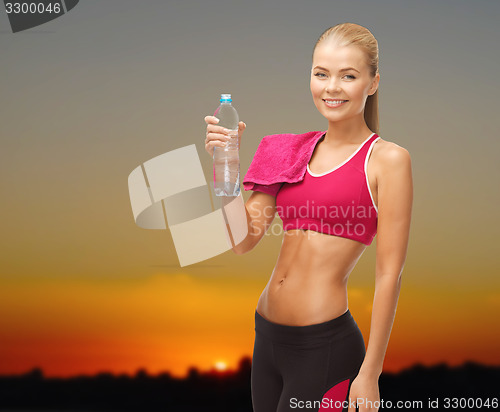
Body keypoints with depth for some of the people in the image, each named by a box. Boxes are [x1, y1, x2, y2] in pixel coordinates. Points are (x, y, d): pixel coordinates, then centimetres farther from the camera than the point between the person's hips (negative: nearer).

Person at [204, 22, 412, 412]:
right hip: (267, 335, 6)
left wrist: (370, 374, -11)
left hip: (325, 347, -5)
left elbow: (389, 274, -9)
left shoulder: (387, 158, -7)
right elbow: (242, 241, 4)